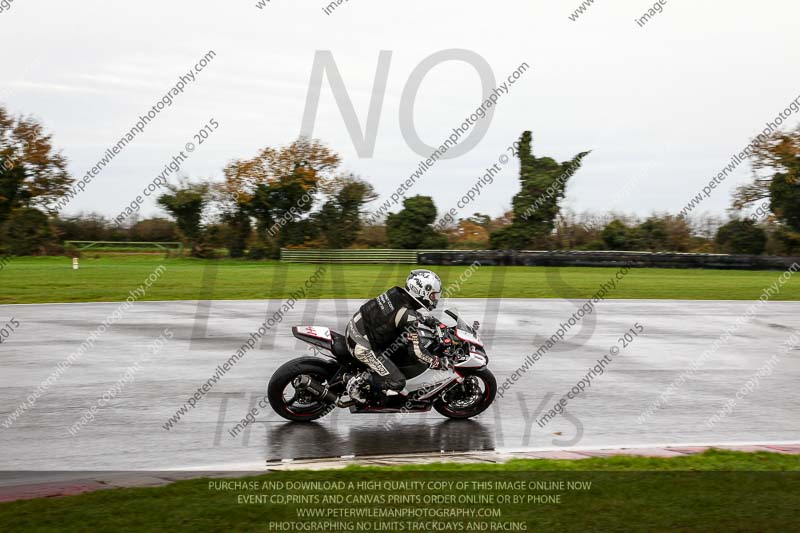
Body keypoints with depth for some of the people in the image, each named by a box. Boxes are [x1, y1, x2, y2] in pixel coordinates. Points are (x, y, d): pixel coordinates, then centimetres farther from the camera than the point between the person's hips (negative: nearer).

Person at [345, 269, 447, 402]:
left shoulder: (397, 292, -2)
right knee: (396, 383, -6)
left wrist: (429, 319, 19)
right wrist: (438, 363, -9)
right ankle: (358, 382, 1)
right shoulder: (408, 317, -24)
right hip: (363, 346, -8)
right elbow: (417, 350, -21)